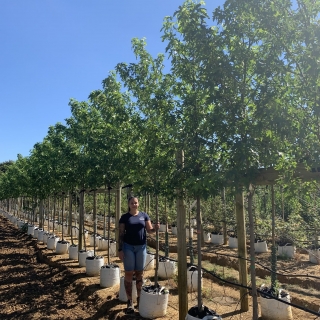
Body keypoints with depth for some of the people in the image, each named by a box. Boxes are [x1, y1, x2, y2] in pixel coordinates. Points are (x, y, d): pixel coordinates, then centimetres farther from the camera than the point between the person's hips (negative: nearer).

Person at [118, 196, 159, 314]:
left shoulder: (144, 215, 3)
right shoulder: (124, 217, -1)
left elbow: (149, 230, 4)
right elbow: (121, 234, -1)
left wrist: (155, 228, -18)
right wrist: (120, 249, -7)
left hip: (141, 247, 2)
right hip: (128, 247, -2)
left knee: (140, 273, 10)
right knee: (129, 274, 3)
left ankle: (139, 299, 23)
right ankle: (129, 302, 13)